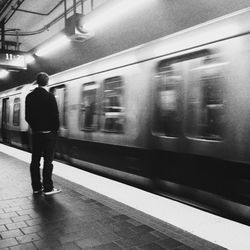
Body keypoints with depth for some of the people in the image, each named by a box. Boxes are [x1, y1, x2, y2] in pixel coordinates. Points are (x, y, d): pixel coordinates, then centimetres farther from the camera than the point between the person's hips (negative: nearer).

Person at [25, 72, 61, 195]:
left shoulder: (29, 97, 5)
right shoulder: (49, 96, -11)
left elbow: (27, 117, 8)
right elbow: (55, 115, -11)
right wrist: (55, 129, 3)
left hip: (35, 133, 5)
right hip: (48, 133, -5)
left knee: (35, 160, 9)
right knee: (48, 161, -1)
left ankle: (36, 187, 16)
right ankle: (48, 188, 2)